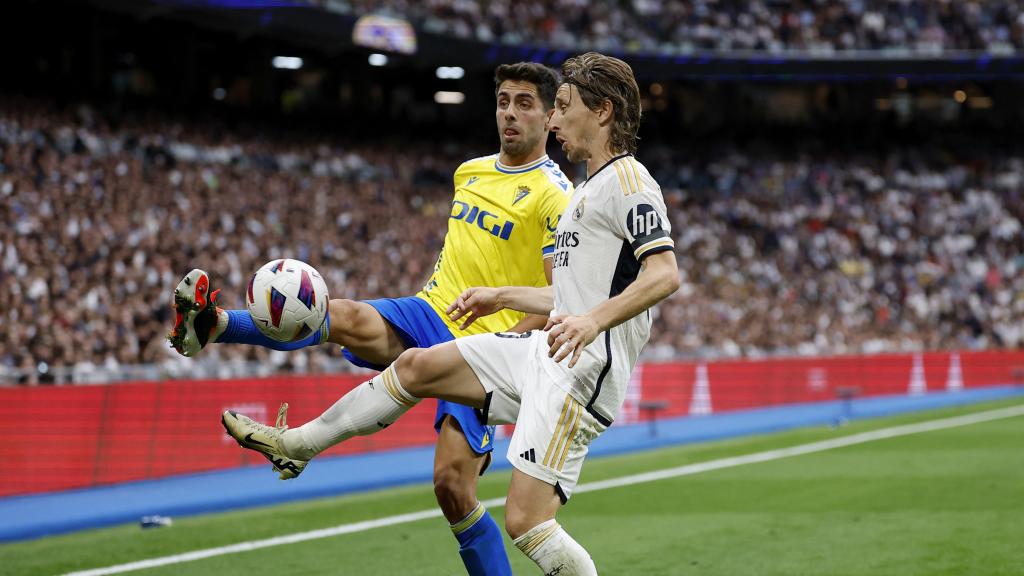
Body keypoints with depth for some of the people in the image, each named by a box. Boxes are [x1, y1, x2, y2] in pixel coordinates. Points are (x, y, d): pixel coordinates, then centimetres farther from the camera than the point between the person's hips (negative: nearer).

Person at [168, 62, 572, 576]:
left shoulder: (555, 196, -7)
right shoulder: (468, 172, 15)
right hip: (429, 315, 5)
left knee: (452, 486, -14)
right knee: (343, 318, -28)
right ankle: (213, 324, -40)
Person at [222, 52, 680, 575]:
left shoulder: (628, 180, -10)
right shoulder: (588, 190, 21)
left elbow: (664, 274, -22)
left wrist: (594, 320, -33)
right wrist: (501, 297, 31)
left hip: (584, 367, -10)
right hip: (542, 351, 10)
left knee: (526, 521, -19)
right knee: (416, 365, 15)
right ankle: (299, 443, 29)